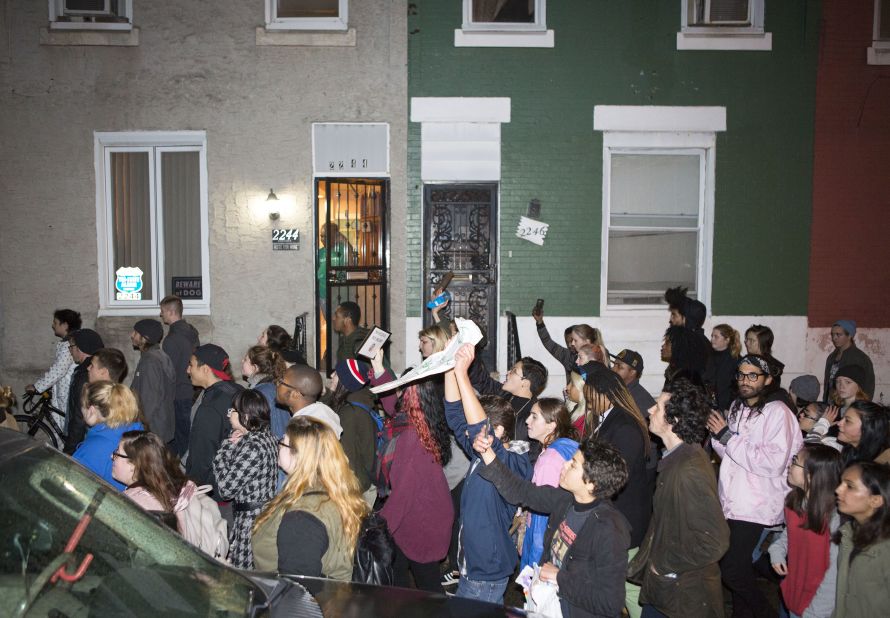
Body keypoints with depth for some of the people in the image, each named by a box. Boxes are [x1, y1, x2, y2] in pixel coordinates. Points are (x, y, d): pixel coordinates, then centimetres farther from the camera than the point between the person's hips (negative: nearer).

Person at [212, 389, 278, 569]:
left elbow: (226, 488, -16)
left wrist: (227, 446, -9)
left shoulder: (254, 448, -21)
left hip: (252, 519, -9)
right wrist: (232, 445, -3)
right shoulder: (267, 437, 8)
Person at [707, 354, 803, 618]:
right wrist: (717, 435, -4)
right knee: (737, 565, 13)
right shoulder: (736, 407, 11)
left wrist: (727, 436, -19)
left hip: (755, 505, -6)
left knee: (731, 570, -7)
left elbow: (773, 463, -21)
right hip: (731, 502, 7)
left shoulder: (777, 412, -12)